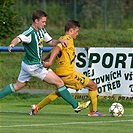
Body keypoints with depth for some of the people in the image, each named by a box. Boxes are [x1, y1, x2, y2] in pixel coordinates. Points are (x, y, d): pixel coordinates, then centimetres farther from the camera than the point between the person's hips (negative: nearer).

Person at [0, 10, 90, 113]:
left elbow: (51, 42, 14)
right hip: (34, 66, -10)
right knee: (59, 82, -5)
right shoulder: (30, 33, -23)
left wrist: (60, 41, -5)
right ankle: (76, 105, 2)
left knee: (18, 86, 22)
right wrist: (13, 44, -61)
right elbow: (18, 38, -39)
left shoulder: (41, 30, 6)